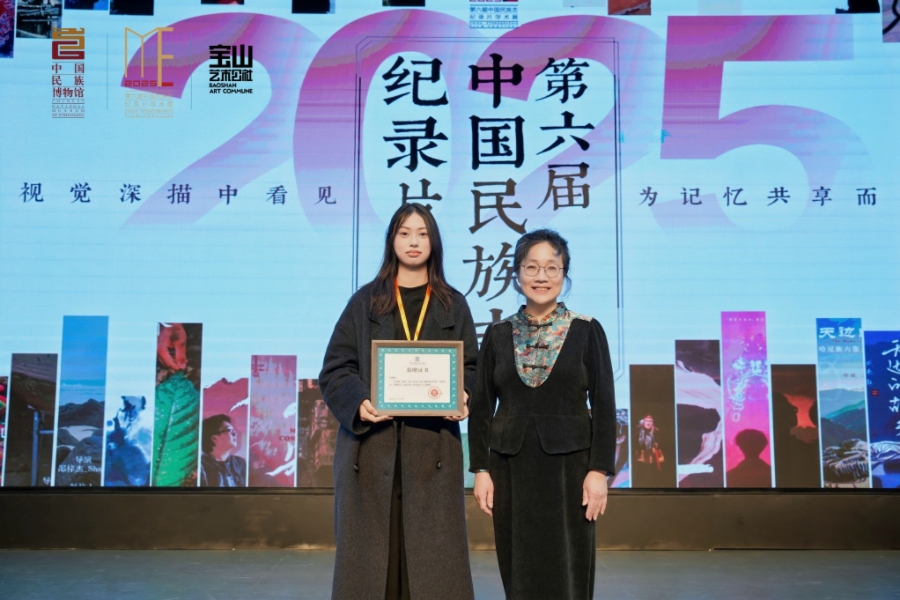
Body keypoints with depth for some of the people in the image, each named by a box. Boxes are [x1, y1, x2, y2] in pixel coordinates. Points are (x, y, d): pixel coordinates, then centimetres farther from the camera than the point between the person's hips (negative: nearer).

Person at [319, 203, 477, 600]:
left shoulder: (453, 305, 10)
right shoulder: (365, 302, 6)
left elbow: (471, 368, 8)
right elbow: (336, 368, 2)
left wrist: (461, 396, -13)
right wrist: (358, 402, -17)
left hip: (432, 447, 1)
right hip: (371, 444, 0)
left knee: (431, 549, 1)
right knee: (370, 548, 2)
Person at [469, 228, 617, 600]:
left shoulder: (587, 331, -1)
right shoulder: (497, 335, 5)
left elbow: (604, 405, -2)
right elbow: (481, 407, 6)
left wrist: (600, 470, -9)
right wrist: (480, 469, 0)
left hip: (568, 465, -2)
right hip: (511, 467, 2)